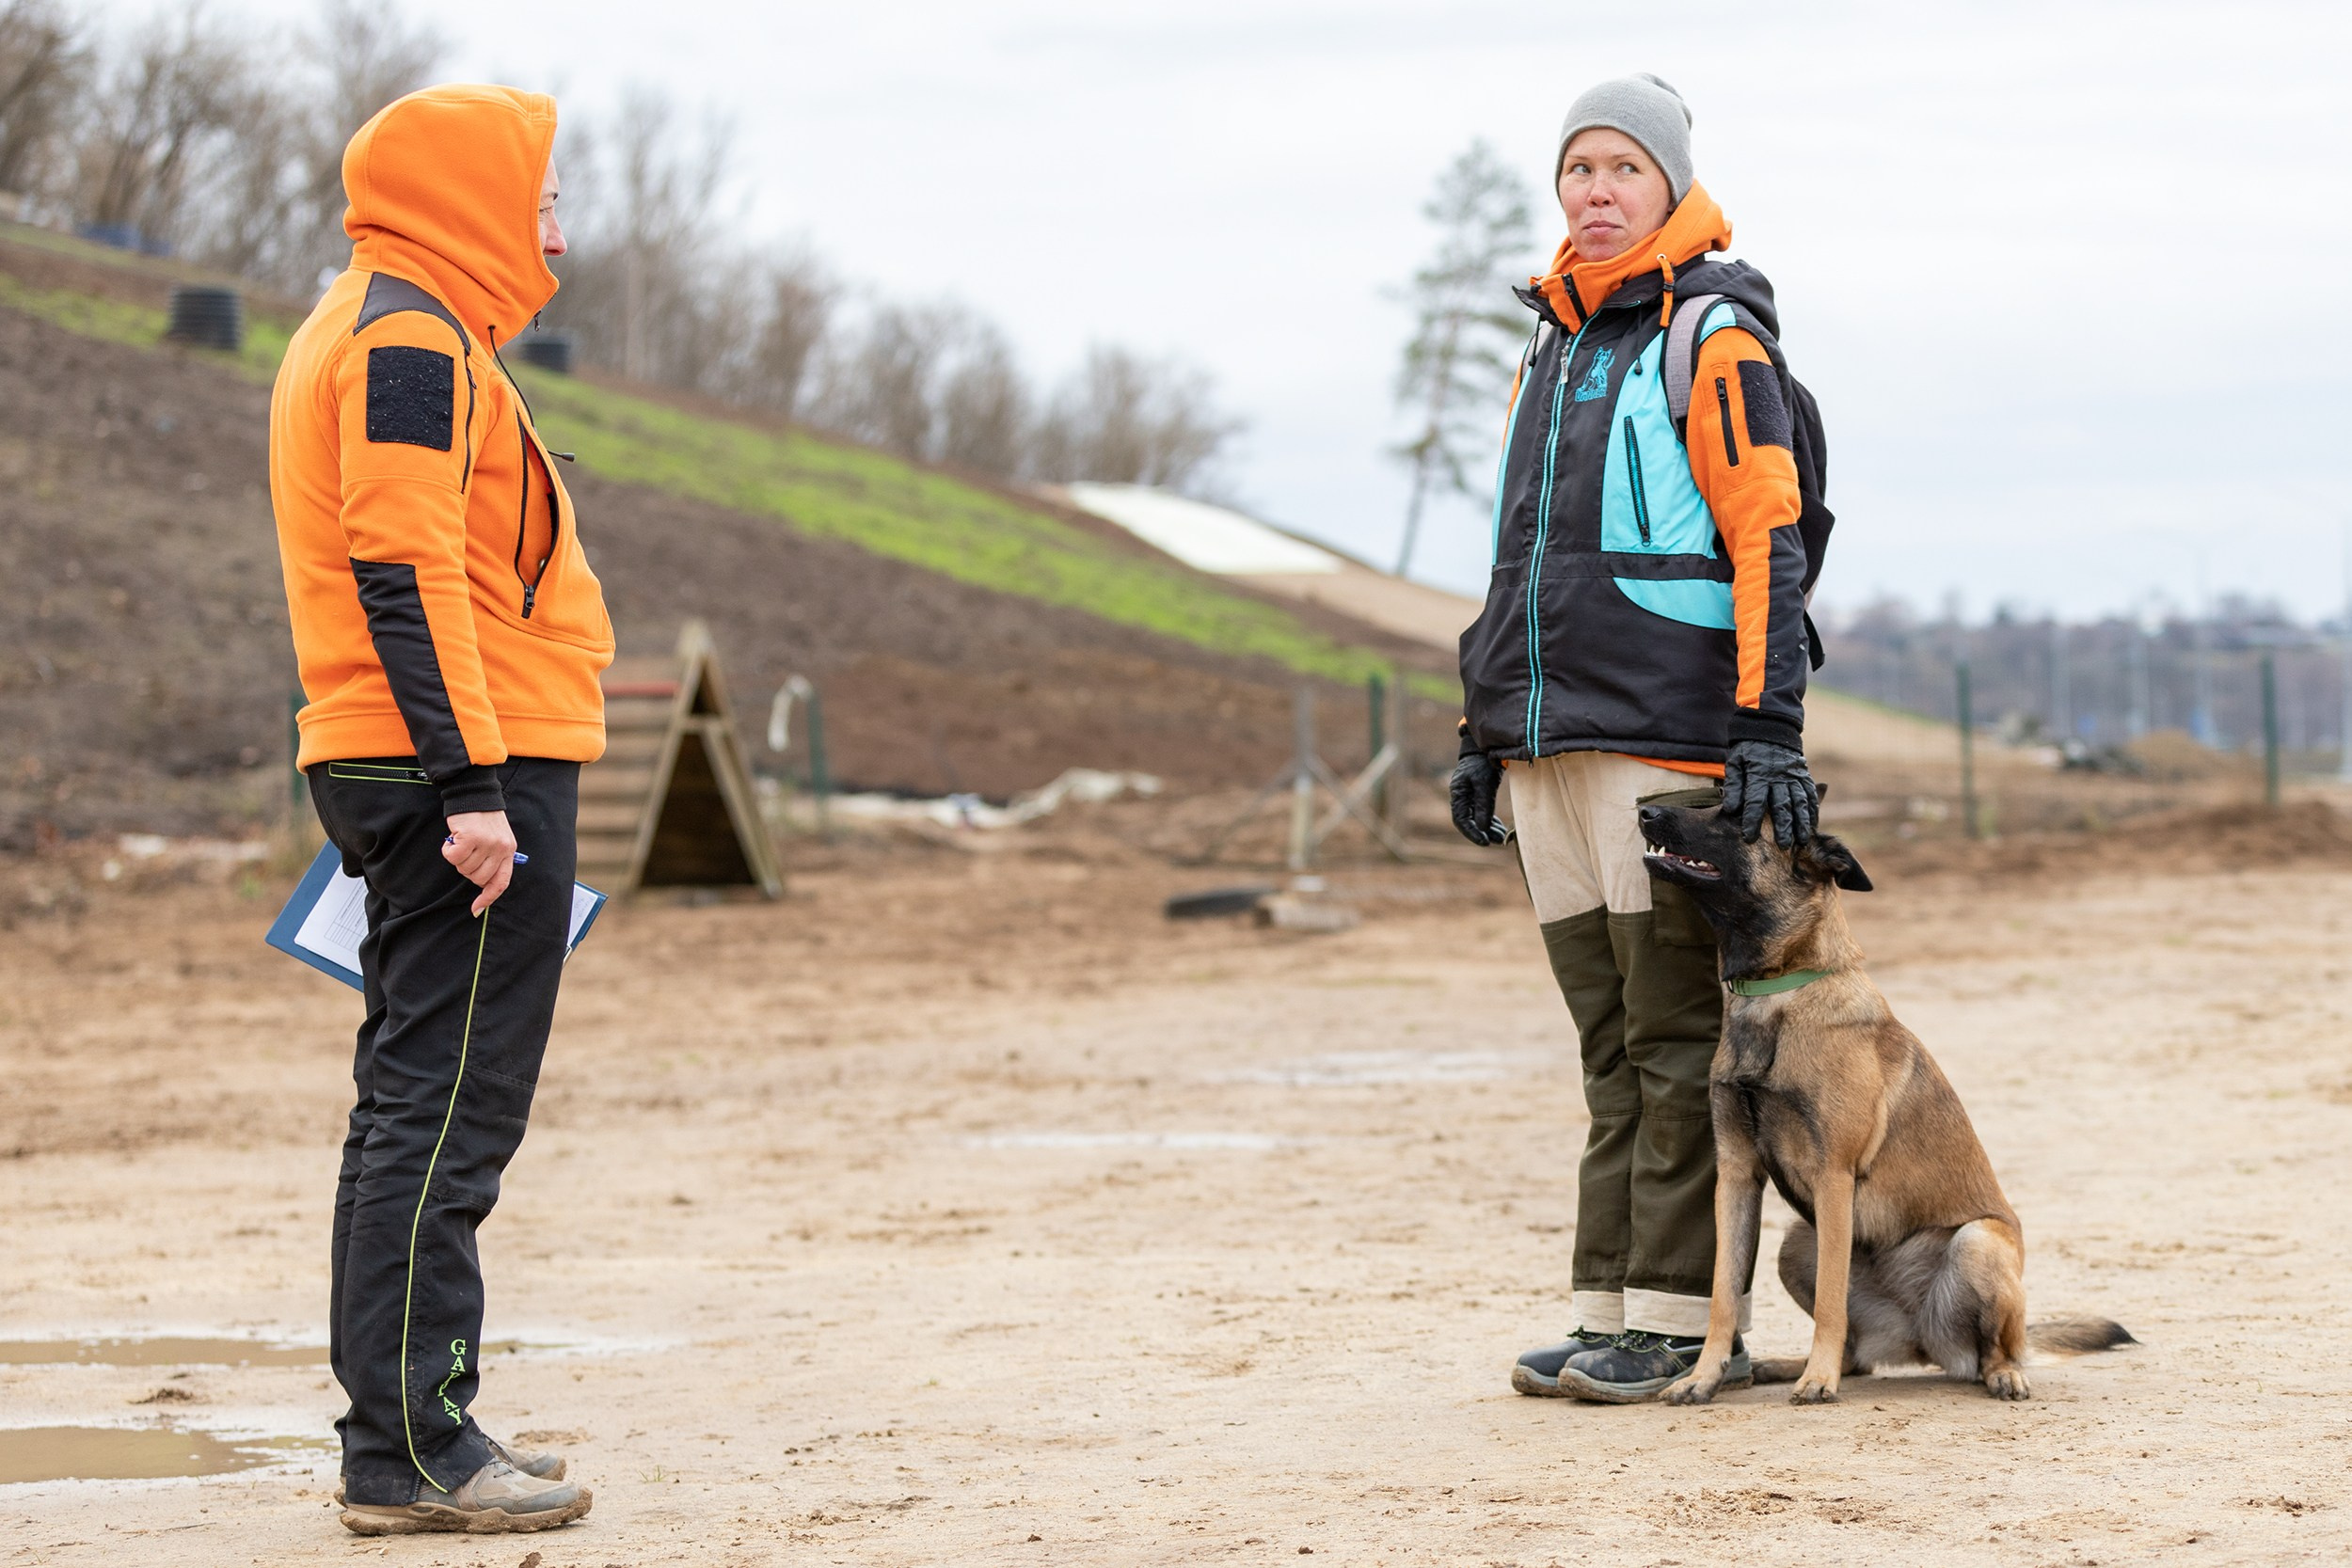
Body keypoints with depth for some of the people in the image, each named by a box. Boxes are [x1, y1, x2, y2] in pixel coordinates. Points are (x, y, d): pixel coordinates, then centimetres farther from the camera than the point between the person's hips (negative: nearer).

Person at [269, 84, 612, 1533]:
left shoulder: (365, 332, 22)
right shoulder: (412, 336, -11)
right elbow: (405, 568, -20)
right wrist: (474, 782, -24)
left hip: (396, 774, 11)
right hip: (472, 768, -11)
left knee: (418, 1113, 12)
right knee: (447, 1114, -9)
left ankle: (409, 1433, 17)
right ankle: (411, 1451, -8)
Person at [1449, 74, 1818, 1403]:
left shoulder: (1714, 331, -3)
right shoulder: (1554, 345, 20)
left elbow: (1767, 537, -11)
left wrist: (1772, 730, -18)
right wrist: (1486, 724, 22)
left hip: (1664, 737, -7)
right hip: (1552, 745, 7)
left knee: (1678, 1038, -5)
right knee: (1609, 1045, 8)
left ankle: (1686, 1319, -2)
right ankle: (1613, 1312, 10)